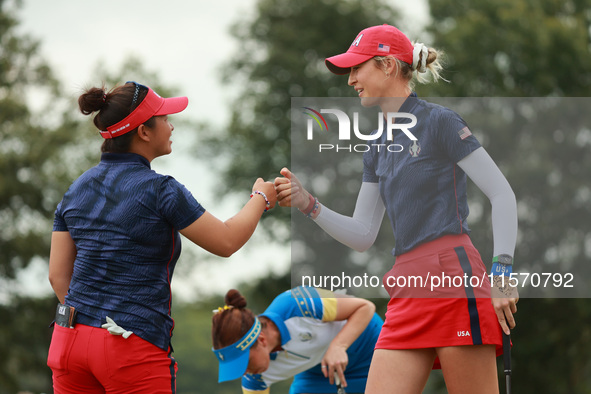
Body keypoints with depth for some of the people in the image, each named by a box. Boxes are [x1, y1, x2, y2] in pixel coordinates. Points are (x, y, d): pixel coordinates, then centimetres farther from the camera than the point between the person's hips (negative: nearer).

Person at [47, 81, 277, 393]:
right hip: (135, 348, -6)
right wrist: (261, 198, 14)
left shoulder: (76, 189, 9)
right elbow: (226, 241, -3)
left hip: (71, 340, 6)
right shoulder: (160, 191, -10)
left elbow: (58, 274, 11)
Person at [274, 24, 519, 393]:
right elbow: (363, 235, 19)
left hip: (453, 277, -7)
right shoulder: (377, 148, 20)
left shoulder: (438, 121, -1)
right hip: (408, 294, 7)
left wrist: (502, 272, -13)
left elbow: (503, 194, -5)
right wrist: (309, 204, 5)